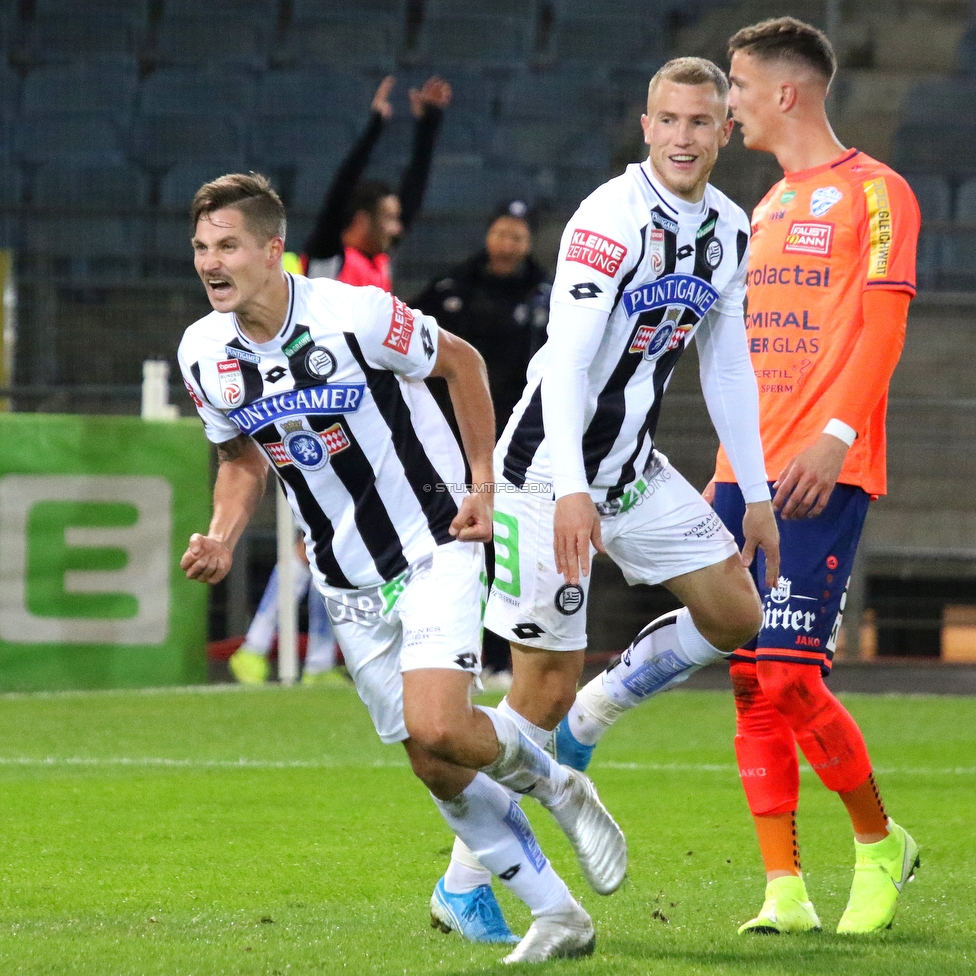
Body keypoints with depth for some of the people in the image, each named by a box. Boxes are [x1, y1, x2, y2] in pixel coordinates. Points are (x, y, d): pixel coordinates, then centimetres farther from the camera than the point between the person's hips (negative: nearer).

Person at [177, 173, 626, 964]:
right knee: (437, 771, 3)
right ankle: (557, 915, 16)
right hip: (347, 583, 5)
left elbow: (460, 362, -3)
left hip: (433, 547, -5)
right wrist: (223, 539, -4)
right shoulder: (204, 355, -3)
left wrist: (484, 485, -6)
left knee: (435, 726, -25)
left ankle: (553, 781, 7)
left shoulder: (354, 315, -20)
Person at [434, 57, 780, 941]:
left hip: (635, 469, 8)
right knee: (547, 684, -7)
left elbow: (727, 369, 15)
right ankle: (462, 884, 4)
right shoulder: (611, 220, -20)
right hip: (552, 471, -8)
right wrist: (572, 492, -36)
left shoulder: (727, 231, 5)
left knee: (736, 617, 5)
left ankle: (586, 724, 21)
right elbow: (565, 360, -27)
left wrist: (757, 494, 13)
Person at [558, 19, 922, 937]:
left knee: (788, 676, -14)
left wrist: (836, 436, -24)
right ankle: (784, 891, 2)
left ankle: (881, 844, 7)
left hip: (824, 478, -8)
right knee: (751, 680, 0)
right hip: (752, 477, 8)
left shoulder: (872, 191, -4)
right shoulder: (768, 209, 21)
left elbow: (881, 327, -13)